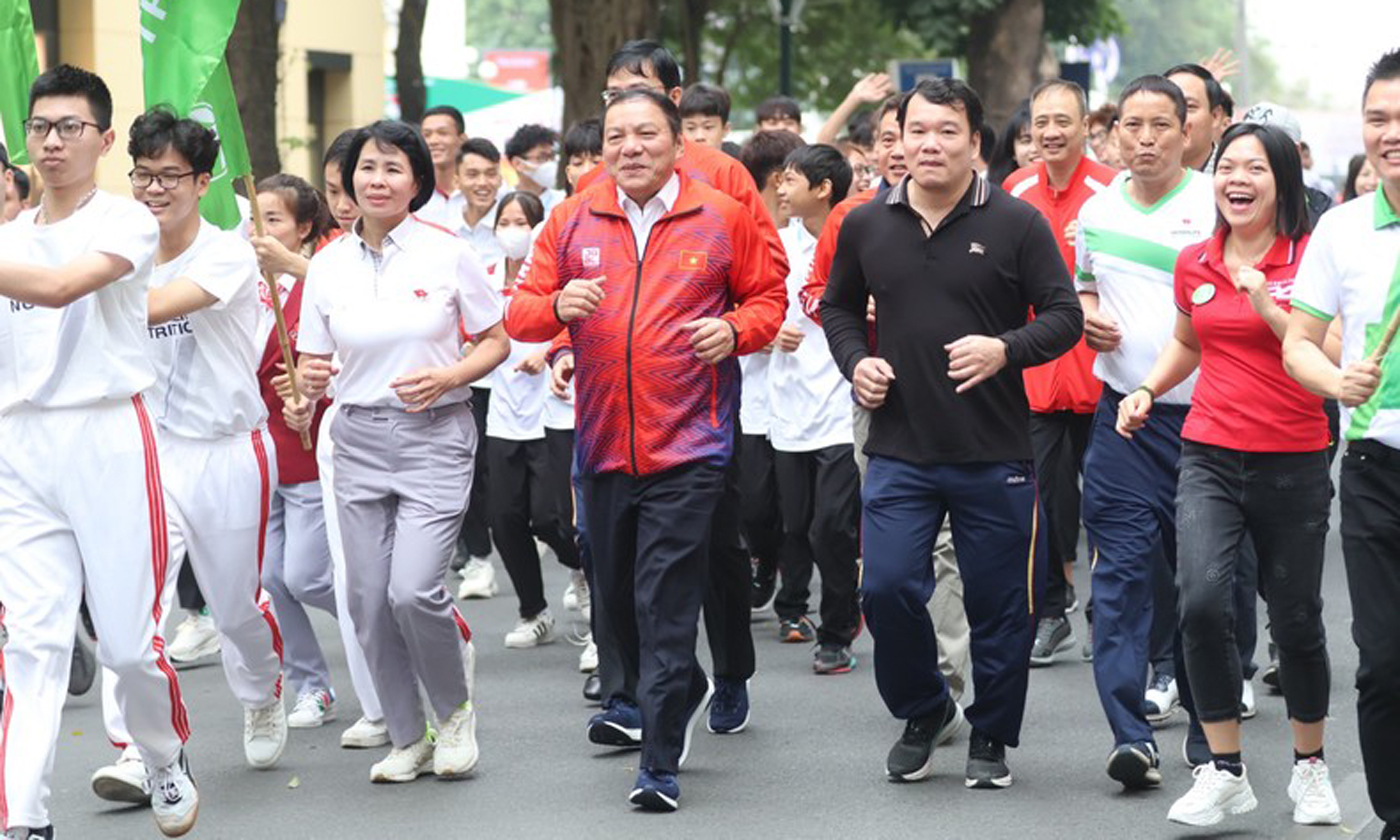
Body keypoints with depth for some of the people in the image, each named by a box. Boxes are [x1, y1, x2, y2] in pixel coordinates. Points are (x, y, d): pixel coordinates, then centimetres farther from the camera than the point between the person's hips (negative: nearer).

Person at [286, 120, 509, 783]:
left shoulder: (448, 254, -4)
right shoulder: (328, 265, 4)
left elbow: (496, 343, 3)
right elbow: (313, 361, 9)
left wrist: (446, 378, -14)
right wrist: (305, 397, -13)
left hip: (435, 435, -4)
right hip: (358, 438, 4)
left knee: (413, 589, -17)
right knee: (367, 599, 2)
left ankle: (456, 709, 11)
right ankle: (408, 740, 20)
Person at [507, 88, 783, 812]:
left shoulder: (723, 219, 1)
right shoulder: (572, 222, 7)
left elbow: (767, 297, 10)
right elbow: (520, 312, 7)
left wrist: (735, 329, -10)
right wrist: (556, 305, -15)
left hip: (688, 446, -4)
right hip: (602, 444, 4)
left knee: (666, 605, -9)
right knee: (613, 596, 16)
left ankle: (661, 763, -5)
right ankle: (643, 697, 43)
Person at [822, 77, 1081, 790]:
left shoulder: (1015, 224, -4)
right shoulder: (867, 226, 5)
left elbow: (1063, 316, -2)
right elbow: (838, 305, 21)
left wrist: (1006, 349, -20)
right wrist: (855, 361, 2)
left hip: (996, 455, -2)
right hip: (899, 451, 2)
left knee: (1000, 603, 5)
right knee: (886, 587, -7)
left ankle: (990, 739, 23)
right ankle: (922, 711, 18)